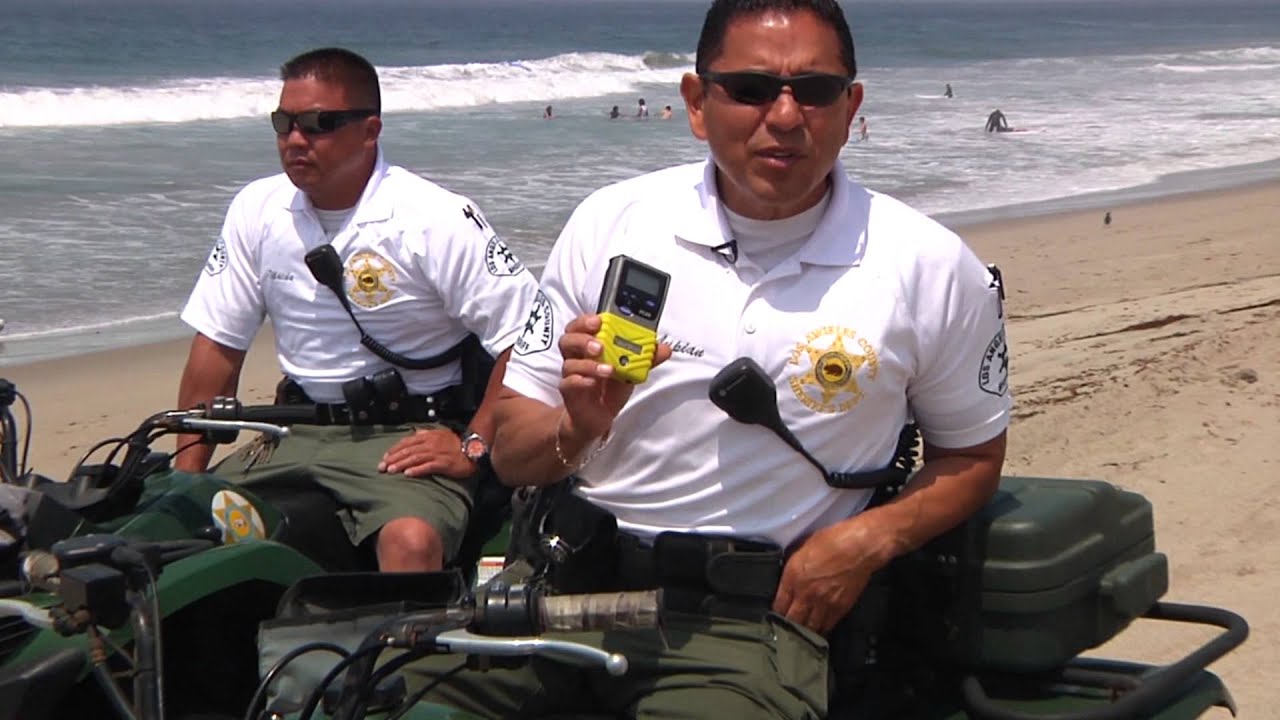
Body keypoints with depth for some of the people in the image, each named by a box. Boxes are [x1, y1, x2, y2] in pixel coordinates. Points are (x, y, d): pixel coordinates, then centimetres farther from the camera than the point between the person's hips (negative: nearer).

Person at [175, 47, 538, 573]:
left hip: (408, 435, -5)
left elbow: (529, 337, -12)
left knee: (412, 540, -34)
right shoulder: (258, 209, 6)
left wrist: (474, 447, -17)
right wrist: (185, 475, 2)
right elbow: (217, 347, 9)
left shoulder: (437, 220, -10)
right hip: (296, 430, 5)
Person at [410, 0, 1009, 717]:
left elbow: (974, 456, 12)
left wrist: (869, 538, -7)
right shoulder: (610, 222, 2)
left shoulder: (932, 268, -2)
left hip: (755, 611, -2)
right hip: (572, 573, 2)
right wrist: (575, 432, -17)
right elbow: (511, 453, 6)